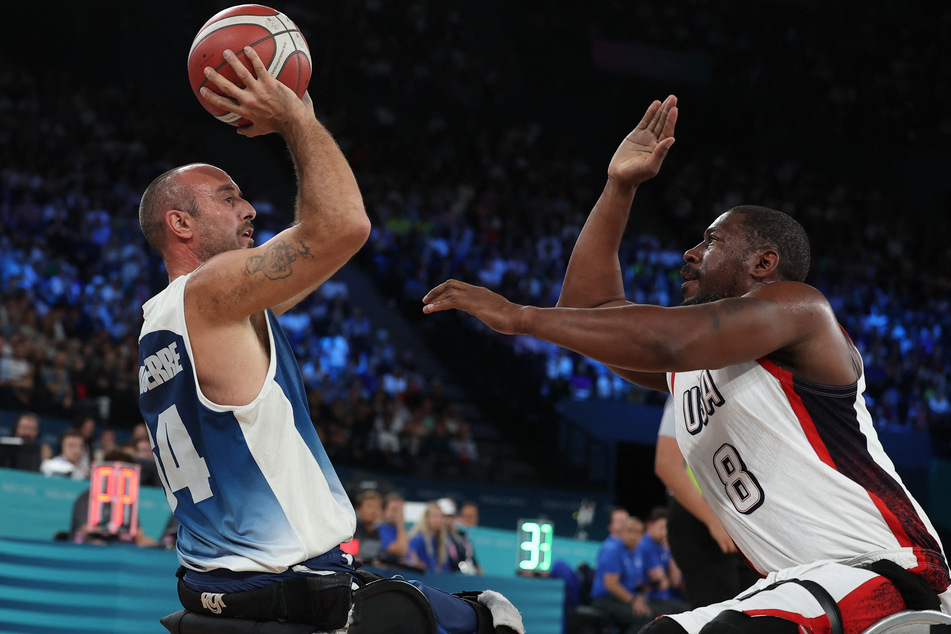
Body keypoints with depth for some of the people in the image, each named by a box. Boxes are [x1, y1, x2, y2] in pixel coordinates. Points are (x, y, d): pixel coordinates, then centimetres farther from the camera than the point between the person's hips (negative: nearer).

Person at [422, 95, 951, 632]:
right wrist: (619, 189, 20)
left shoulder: (797, 307, -6)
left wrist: (517, 315, -16)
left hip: (881, 572, -9)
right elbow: (589, 307, 24)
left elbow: (660, 341, -20)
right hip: (799, 586, 9)